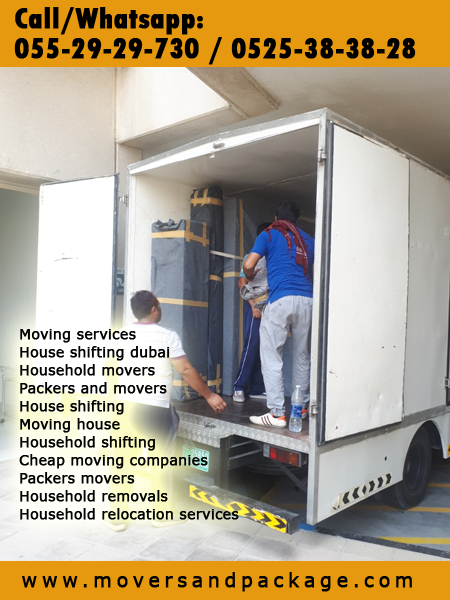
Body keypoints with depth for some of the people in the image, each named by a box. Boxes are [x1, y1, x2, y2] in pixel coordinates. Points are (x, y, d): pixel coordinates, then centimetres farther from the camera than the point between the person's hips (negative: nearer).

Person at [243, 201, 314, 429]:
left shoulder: (269, 234, 9)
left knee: (271, 358, -2)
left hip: (280, 300, -5)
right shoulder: (308, 240, 22)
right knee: (302, 357, 14)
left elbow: (248, 265, -1)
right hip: (307, 299, 5)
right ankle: (302, 407, 22)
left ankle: (277, 413, -5)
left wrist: (250, 277, 21)